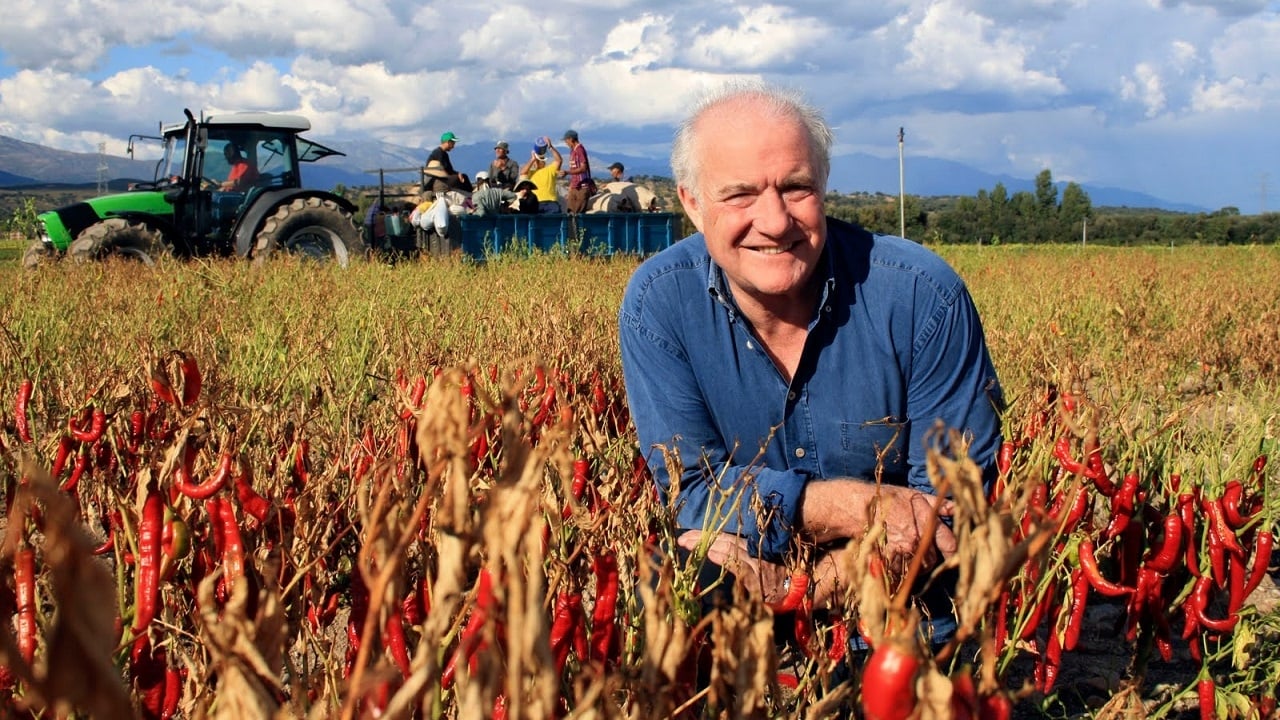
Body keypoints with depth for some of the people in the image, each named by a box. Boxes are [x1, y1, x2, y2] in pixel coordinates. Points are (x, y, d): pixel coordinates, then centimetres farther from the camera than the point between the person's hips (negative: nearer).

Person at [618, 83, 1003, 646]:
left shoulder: (924, 297, -15)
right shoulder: (658, 304, -12)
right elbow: (690, 492, -13)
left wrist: (801, 586, -23)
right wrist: (855, 507, -26)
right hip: (738, 619, 1)